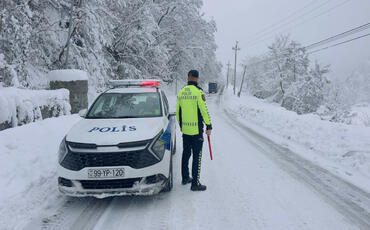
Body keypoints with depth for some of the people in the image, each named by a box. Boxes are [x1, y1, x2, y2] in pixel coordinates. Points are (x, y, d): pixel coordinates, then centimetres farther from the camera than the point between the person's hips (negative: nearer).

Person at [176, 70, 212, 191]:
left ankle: (185, 178, 29)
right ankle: (195, 183, 1)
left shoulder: (181, 92, 6)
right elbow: (204, 110, -14)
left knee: (186, 154, 18)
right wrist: (209, 126, -5)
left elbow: (178, 111, 13)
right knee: (197, 156, -1)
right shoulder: (198, 92, -13)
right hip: (196, 130, -6)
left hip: (185, 130, 6)